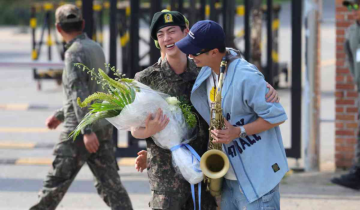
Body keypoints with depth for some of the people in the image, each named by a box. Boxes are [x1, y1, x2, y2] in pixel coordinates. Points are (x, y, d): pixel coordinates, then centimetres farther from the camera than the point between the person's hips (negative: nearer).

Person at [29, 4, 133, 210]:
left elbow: (79, 92, -22)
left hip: (80, 131, -8)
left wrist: (87, 130, -28)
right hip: (104, 127, 8)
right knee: (110, 183, 4)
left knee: (57, 181, 3)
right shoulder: (96, 49, 14)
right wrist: (61, 115, 30)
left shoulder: (75, 52, -12)